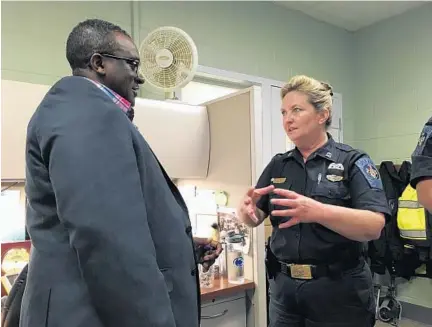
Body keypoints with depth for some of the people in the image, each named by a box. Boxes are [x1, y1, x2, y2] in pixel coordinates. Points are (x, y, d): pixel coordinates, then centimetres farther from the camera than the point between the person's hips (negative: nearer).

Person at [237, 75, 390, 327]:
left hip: (339, 291, -3)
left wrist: (317, 211, -34)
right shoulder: (278, 165, 6)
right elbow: (255, 218, 3)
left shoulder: (353, 162, -7)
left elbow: (374, 227, -19)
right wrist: (247, 210, -20)